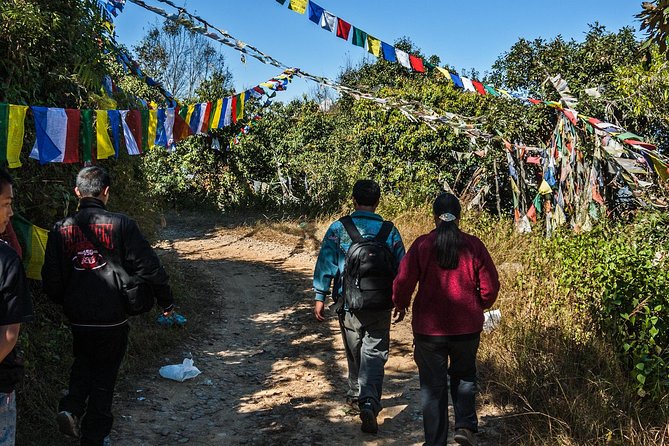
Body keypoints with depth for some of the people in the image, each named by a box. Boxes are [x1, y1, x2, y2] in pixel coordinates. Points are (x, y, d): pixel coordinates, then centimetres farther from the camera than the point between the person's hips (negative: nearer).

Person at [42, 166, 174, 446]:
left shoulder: (61, 230, -4)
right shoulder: (121, 225, -14)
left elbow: (51, 280, 0)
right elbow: (148, 267, -12)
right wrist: (165, 301, 1)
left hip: (77, 318, 3)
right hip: (112, 318, -2)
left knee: (83, 362, 28)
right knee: (104, 374, 13)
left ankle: (72, 407, 7)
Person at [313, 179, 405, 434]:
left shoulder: (338, 229, -4)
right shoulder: (389, 231, -1)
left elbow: (325, 265, -6)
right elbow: (401, 268, 4)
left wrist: (320, 297, 0)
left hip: (348, 304, 1)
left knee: (354, 352, 20)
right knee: (374, 353, 2)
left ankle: (356, 394, 37)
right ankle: (369, 402, -17)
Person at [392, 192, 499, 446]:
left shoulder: (422, 245, -8)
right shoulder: (473, 245, -4)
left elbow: (403, 281, -11)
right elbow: (490, 286, -2)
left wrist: (401, 307, 8)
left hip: (429, 328, -1)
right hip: (467, 327, 2)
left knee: (433, 386, 10)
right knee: (464, 376, 24)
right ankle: (466, 426, 10)